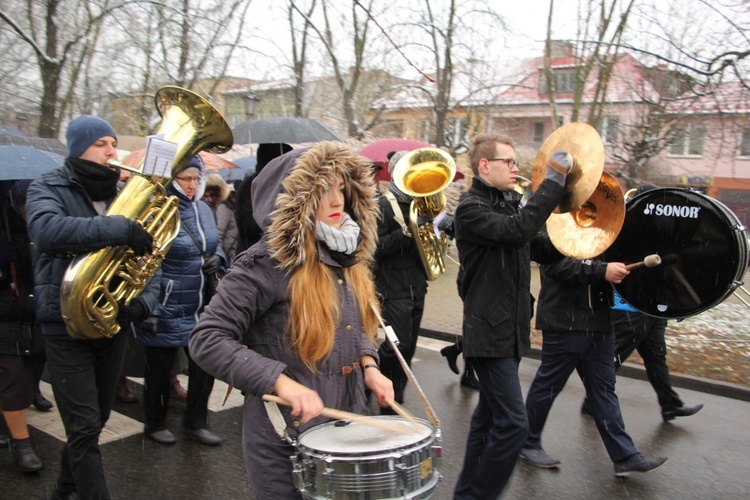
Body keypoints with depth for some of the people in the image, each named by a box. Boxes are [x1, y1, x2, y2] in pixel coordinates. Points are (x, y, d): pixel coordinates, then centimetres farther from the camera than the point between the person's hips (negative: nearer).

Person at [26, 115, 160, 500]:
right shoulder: (48, 189, -6)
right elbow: (45, 230, -30)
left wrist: (143, 302, -13)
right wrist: (119, 228, -35)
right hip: (66, 327, -5)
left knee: (95, 422, 19)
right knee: (84, 428, -7)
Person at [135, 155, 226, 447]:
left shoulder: (203, 210, 7)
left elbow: (215, 245, 21)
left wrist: (217, 259, -2)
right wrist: (147, 309, -21)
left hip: (200, 309, 6)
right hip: (166, 310, -6)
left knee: (204, 366, 10)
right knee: (159, 370, 10)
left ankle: (195, 423, 27)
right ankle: (155, 424, 30)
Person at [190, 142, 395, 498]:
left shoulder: (345, 256, 5)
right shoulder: (265, 264, -17)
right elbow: (207, 340, -20)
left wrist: (368, 366, -1)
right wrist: (282, 383, -29)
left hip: (348, 424, 7)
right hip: (288, 436, -7)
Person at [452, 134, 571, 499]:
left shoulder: (508, 204, 15)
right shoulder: (471, 209, -14)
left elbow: (541, 249, 16)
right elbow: (517, 230, -31)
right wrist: (554, 180, -26)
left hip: (510, 329, 10)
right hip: (489, 332, -9)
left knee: (489, 417, 17)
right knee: (512, 423, -11)